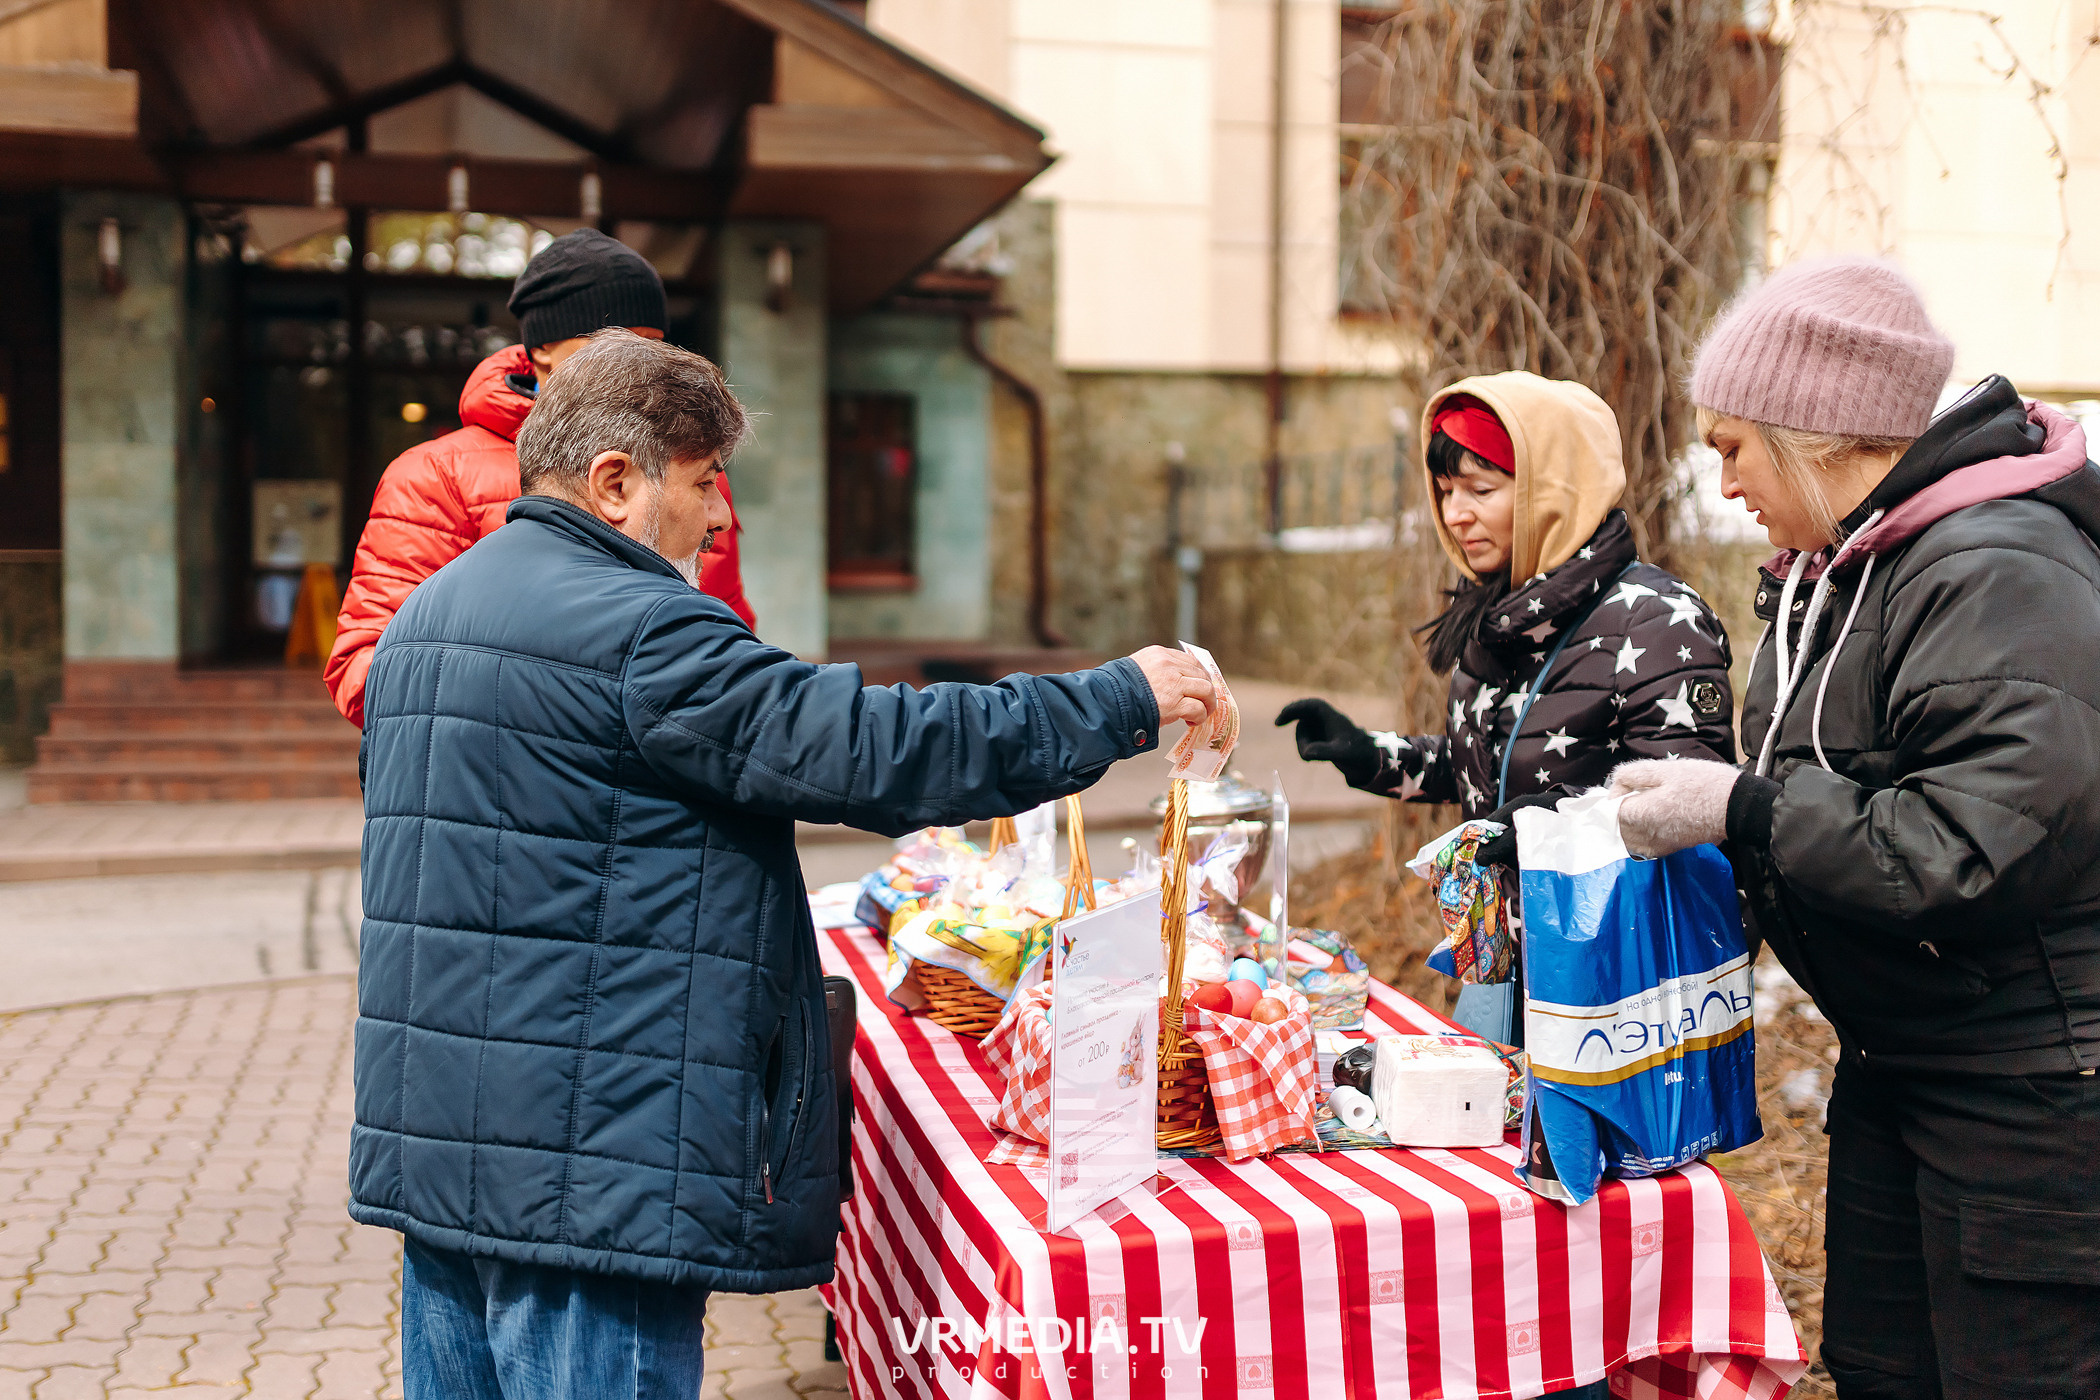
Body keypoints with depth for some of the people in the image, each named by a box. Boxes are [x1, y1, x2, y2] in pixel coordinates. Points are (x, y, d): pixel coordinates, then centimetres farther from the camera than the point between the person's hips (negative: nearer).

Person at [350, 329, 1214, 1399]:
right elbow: (873, 751, -21)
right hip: (579, 1173, -10)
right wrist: (1121, 702, -13)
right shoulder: (637, 631, -17)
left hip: (429, 1142, 10)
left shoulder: (428, 613, 15)